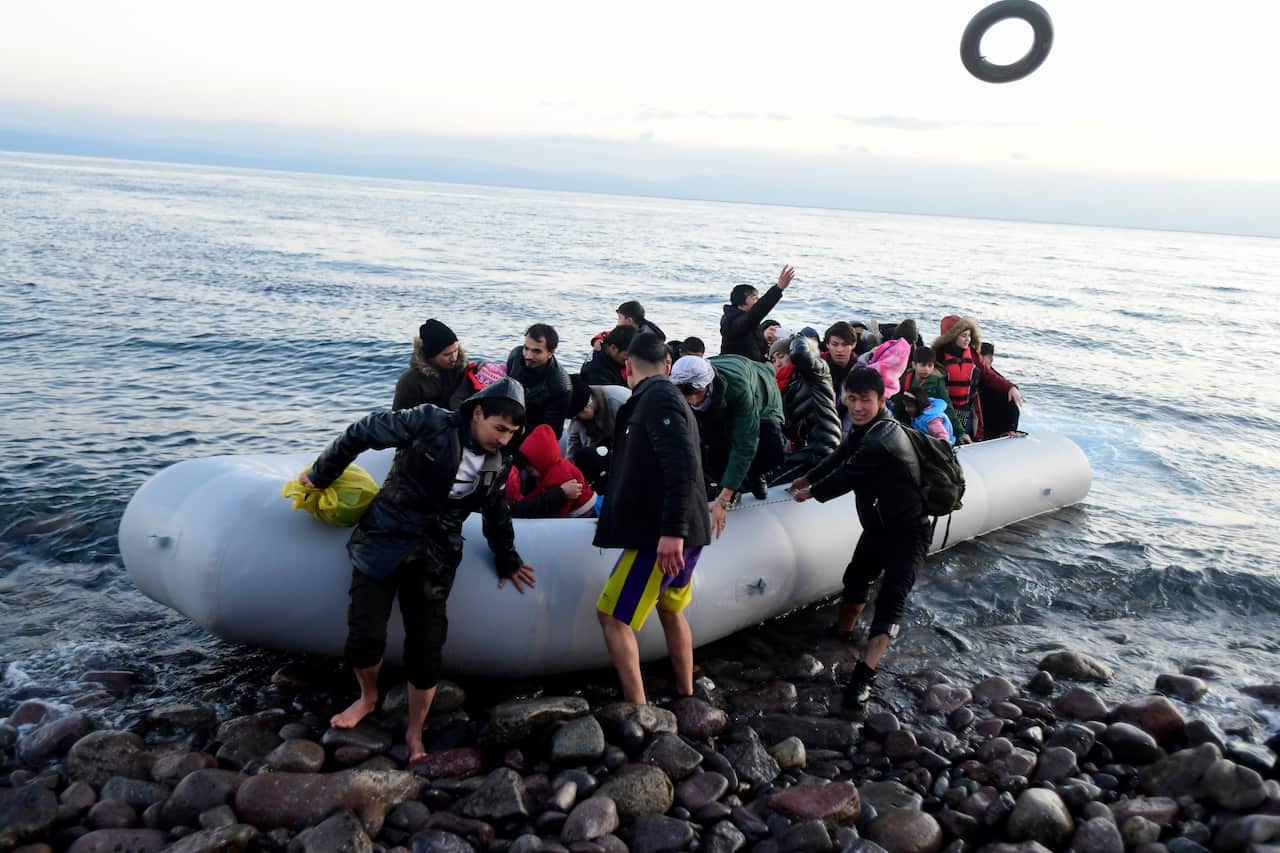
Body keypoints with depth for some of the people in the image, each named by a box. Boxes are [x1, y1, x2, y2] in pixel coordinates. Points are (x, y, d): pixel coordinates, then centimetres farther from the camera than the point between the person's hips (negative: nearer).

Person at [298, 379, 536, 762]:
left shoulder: (498, 464, 2)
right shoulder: (429, 423, -14)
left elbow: (497, 514, 19)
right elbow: (361, 433, -6)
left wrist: (507, 560, 25)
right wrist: (321, 475, 2)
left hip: (434, 557, 3)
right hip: (385, 540, -3)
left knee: (426, 648, -2)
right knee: (364, 637, -7)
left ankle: (415, 733, 19)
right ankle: (368, 697, 27)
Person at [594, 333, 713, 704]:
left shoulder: (656, 398, -12)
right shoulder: (667, 396, 18)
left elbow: (682, 465, -25)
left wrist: (672, 531, -30)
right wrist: (613, 512, 44)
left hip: (660, 534, -10)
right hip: (677, 530, 10)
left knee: (612, 616, -4)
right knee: (671, 610, 22)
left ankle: (637, 707, -3)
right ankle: (686, 696, 33)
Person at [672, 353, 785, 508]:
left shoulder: (737, 387, -46)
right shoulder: (679, 392, -33)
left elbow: (744, 446, -47)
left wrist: (722, 500, -50)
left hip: (759, 407, -3)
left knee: (772, 452, -26)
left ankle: (755, 475, 8)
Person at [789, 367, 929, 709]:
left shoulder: (881, 441, -30)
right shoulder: (864, 428, 1)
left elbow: (847, 476, -20)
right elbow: (840, 456, 19)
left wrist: (812, 493, -3)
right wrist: (809, 478, 24)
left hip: (907, 531, -10)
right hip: (877, 524, 10)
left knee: (891, 598, -17)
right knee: (855, 579, 24)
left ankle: (864, 674, -23)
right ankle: (841, 633, 47)